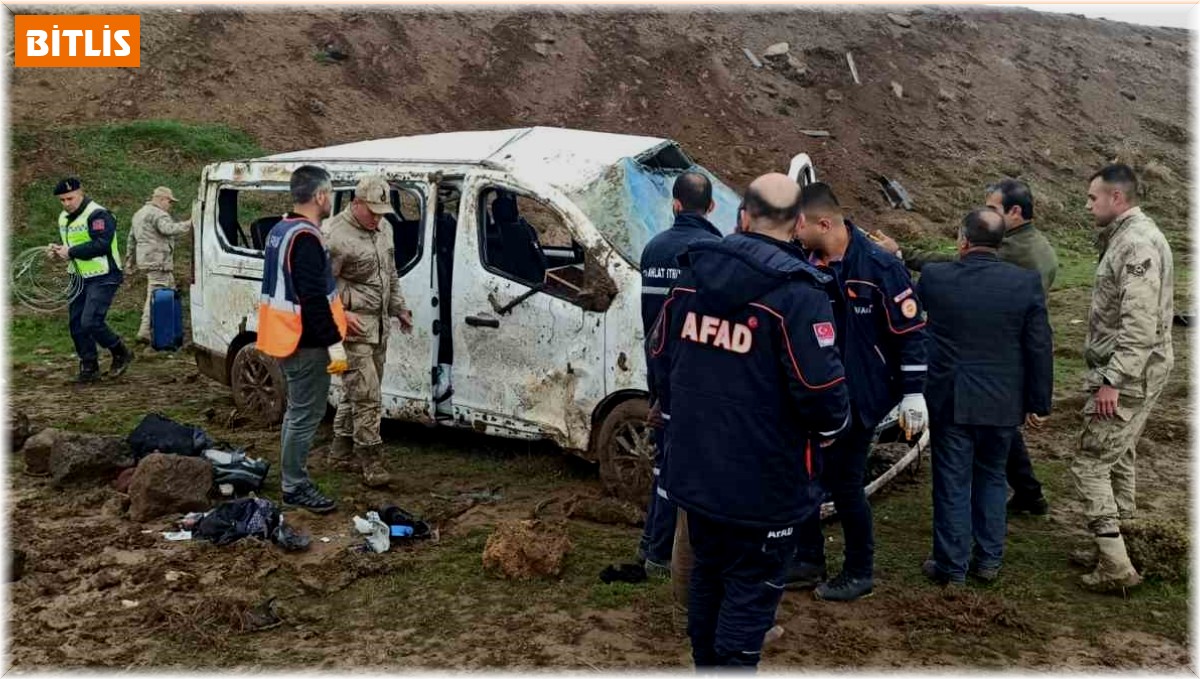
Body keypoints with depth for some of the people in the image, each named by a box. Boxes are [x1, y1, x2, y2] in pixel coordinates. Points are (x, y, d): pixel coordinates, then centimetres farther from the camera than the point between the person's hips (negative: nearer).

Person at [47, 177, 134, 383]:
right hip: (80, 278, 9)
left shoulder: (97, 214, -16)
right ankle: (89, 367, 19)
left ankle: (121, 354, 6)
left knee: (91, 323, -15)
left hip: (103, 278, -9)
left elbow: (101, 245, -27)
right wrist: (57, 250, 3)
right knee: (75, 324, 8)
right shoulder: (64, 218, 13)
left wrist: (70, 252, -23)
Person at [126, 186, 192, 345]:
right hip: (157, 261, -11)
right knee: (155, 297, -10)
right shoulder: (157, 214, -11)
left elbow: (131, 238, 29)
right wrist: (188, 224, -33)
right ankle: (145, 332, -13)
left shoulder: (140, 213, 23)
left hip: (145, 259, 11)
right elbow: (168, 229, -31)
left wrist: (130, 259, 34)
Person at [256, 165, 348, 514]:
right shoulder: (305, 238, -20)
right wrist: (334, 343, -23)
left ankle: (293, 478, 29)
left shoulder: (280, 230, 12)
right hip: (307, 342, -10)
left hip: (288, 338, 10)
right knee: (306, 414, -2)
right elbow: (313, 298, -26)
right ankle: (295, 487, 6)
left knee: (298, 410, 20)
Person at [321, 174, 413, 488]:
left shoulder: (383, 228, 11)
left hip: (379, 324, 8)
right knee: (366, 394, -10)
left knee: (356, 390, 15)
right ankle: (370, 461, -4)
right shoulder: (334, 235, -15)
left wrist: (399, 308, 21)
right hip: (353, 325, -8)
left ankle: (342, 449, 27)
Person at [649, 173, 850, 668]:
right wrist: (830, 425, 0)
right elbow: (820, 386, -21)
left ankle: (705, 662, 39)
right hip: (764, 479, -6)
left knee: (707, 576, 23)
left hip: (694, 468, 7)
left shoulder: (692, 276, 2)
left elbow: (660, 356, 10)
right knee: (751, 590, 6)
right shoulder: (797, 292, -18)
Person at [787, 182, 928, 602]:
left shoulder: (879, 267, -17)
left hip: (858, 395, -6)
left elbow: (910, 332, -13)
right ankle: (808, 561, 27)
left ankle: (860, 573, 21)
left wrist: (912, 394, -14)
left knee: (844, 482, 1)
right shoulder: (804, 263, 0)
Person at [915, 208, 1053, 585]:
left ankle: (952, 565, 17)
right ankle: (989, 560, 26)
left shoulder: (933, 277, -11)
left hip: (949, 399, -2)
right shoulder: (1026, 282, -9)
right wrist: (1039, 403, 7)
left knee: (952, 483, 8)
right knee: (992, 477, 18)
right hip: (1003, 402, 2)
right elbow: (1040, 349, -5)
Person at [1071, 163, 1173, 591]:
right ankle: (1112, 547, 30)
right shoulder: (1125, 238, 13)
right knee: (1118, 459, 18)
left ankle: (1116, 568, -2)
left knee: (1090, 465, -7)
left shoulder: (1137, 243, -19)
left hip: (1128, 377, -11)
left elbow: (1141, 323, -26)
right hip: (1130, 373, 11)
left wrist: (1112, 380, -26)